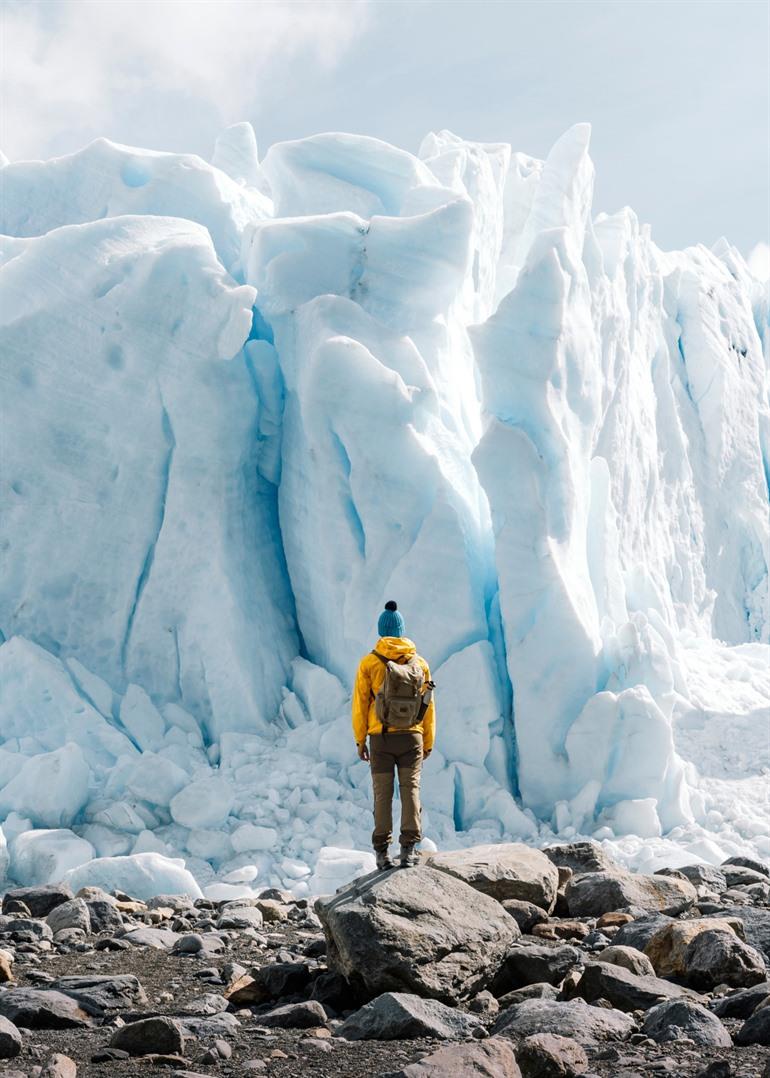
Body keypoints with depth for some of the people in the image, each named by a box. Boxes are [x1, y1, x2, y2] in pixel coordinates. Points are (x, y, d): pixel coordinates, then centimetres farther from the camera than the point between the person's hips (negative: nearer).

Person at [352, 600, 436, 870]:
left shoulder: (369, 662, -6)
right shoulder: (420, 663, 1)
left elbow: (360, 703, -5)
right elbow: (428, 706, 4)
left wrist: (360, 740, 4)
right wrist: (428, 743, 11)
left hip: (381, 737, -1)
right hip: (411, 737, 1)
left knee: (382, 792, 4)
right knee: (410, 789, 3)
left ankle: (382, 851, 3)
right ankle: (409, 848, -4)